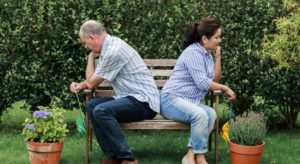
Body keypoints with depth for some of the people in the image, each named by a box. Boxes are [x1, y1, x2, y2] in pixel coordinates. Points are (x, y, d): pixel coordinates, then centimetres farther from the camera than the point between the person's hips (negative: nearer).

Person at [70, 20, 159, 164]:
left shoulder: (113, 51, -19)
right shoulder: (110, 46, 12)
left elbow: (91, 83, -8)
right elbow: (93, 79, 25)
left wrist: (91, 57, 4)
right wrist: (80, 85, 7)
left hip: (143, 101, -10)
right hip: (132, 98, 10)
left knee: (101, 111, -26)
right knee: (92, 105, 0)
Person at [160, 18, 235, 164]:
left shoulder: (207, 53, 13)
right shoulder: (193, 52, -16)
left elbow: (215, 79, 11)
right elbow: (202, 83, -21)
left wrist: (217, 57, 2)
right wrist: (225, 88, -10)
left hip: (190, 101, 8)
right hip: (172, 99, -8)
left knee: (211, 114, -23)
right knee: (200, 114, -35)